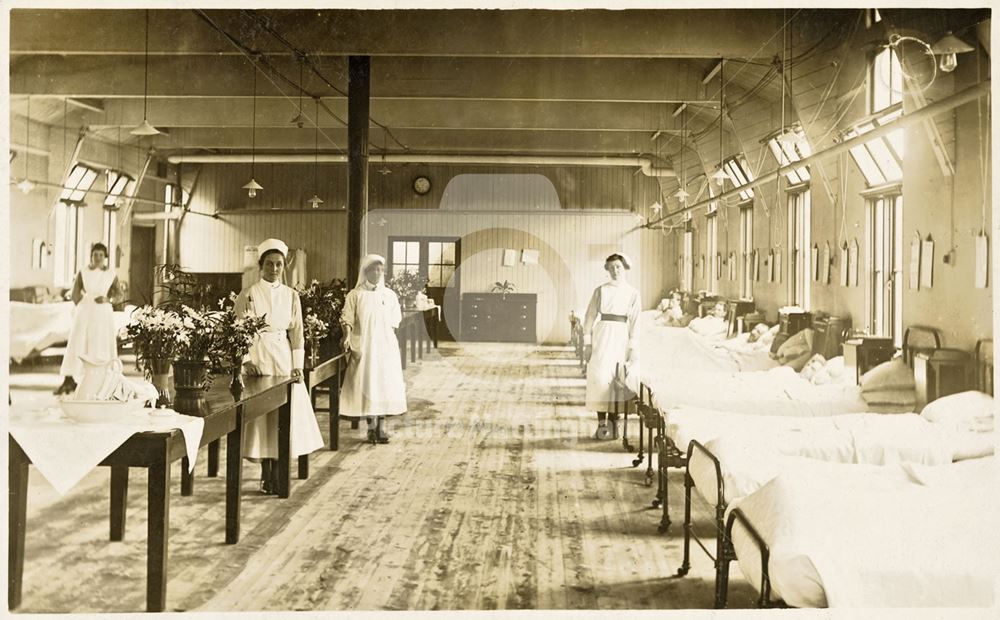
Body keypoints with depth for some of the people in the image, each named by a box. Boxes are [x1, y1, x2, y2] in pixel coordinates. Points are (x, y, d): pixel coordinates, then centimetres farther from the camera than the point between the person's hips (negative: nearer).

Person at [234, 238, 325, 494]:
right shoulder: (248, 295, -1)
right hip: (258, 358, -3)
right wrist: (246, 360, -15)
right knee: (261, 414, -2)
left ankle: (278, 472, 7)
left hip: (284, 358, 3)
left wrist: (297, 364, 0)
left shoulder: (291, 296, 8)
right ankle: (266, 474, 5)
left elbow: (297, 332, 8)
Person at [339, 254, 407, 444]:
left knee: (385, 384, 0)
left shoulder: (389, 295, 6)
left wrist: (388, 340, 4)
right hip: (363, 346, -2)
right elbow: (347, 320, -4)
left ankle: (381, 425, 7)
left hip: (385, 346, 2)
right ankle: (371, 425, 9)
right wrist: (347, 337, -19)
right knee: (366, 385, -1)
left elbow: (394, 322, 11)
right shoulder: (355, 295, -1)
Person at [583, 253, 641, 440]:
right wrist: (587, 342, 1)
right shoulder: (600, 290, 8)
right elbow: (590, 316, 8)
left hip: (621, 336, 0)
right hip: (602, 334, 0)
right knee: (600, 375, -10)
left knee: (617, 378, -1)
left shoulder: (633, 293, 7)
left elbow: (635, 321, 4)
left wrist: (633, 348, -2)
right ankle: (602, 423, -7)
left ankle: (614, 422, 5)